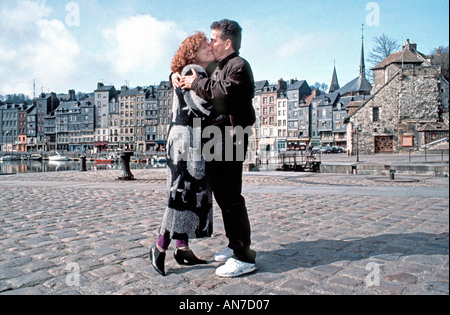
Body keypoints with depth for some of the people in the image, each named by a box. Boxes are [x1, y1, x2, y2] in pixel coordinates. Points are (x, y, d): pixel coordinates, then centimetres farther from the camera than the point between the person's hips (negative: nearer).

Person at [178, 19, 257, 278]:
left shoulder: (239, 65, -6)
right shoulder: (220, 68, 24)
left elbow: (224, 92, -24)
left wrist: (196, 83, -11)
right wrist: (178, 76, 11)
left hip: (230, 136, -10)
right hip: (218, 137, 10)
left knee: (230, 196, -11)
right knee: (222, 192, 14)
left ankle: (245, 258, -3)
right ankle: (235, 246, 27)